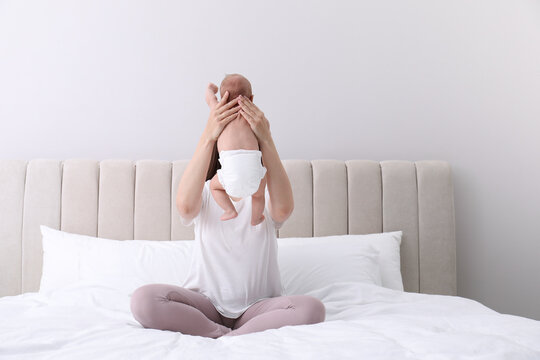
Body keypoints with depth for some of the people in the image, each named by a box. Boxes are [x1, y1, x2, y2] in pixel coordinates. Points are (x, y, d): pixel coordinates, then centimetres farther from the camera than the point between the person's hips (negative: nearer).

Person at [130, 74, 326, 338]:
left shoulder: (265, 192, 5)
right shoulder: (206, 190, 6)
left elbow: (284, 208, -22)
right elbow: (185, 206, -22)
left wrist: (266, 140, -29)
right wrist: (208, 136, -26)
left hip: (258, 306, 0)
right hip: (206, 304, 0)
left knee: (311, 308, -30)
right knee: (143, 299, -27)